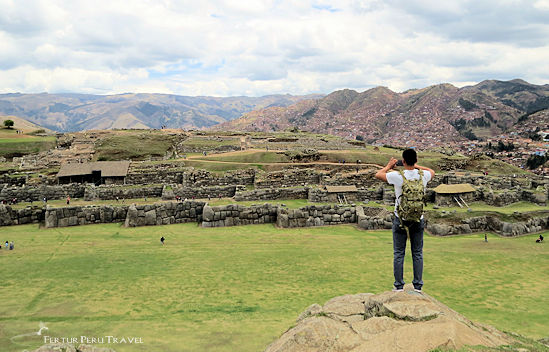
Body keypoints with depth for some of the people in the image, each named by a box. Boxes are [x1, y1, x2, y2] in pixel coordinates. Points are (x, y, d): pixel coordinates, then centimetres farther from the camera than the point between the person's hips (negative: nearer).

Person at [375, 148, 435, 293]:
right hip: (418, 220, 3)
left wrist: (389, 166, 18)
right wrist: (417, 166, 27)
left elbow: (378, 175, 2)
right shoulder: (423, 175, -6)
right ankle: (418, 286, 14)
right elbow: (432, 172, 21)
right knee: (417, 253, 10)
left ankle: (399, 286, 11)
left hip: (400, 220, -2)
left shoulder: (397, 176, -15)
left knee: (398, 254, 7)